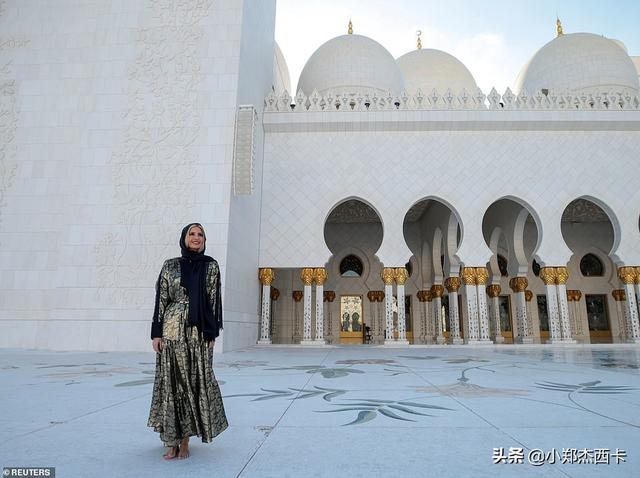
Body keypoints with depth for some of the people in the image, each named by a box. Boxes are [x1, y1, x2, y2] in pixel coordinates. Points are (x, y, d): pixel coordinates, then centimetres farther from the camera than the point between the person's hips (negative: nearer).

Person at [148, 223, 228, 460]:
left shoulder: (210, 265, 3)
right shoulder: (170, 265, 5)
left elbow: (214, 300, 0)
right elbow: (161, 300, 4)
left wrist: (212, 334, -5)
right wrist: (157, 333, -2)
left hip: (199, 332, 0)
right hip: (173, 330, 1)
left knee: (196, 381, 2)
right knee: (171, 381, 4)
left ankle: (185, 439, 16)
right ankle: (171, 440, 14)